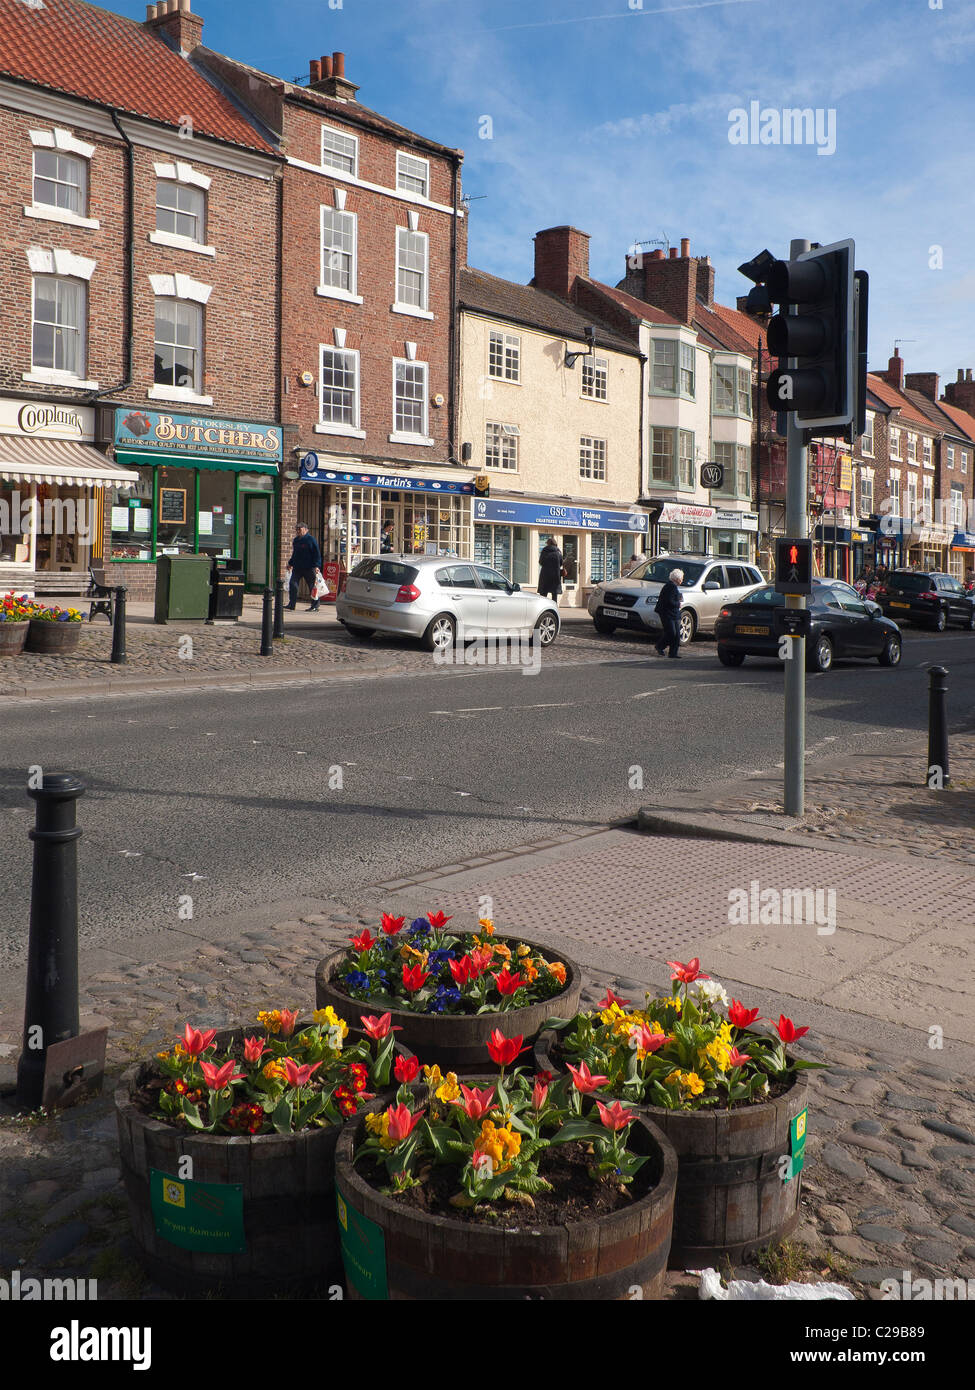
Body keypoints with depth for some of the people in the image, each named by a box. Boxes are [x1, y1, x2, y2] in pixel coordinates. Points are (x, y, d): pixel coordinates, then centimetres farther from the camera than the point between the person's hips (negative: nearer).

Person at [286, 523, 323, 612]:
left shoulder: (311, 539, -6)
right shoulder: (296, 540, 14)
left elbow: (317, 554, -9)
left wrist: (317, 566, -17)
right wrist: (290, 563, 21)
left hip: (309, 568, -6)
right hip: (297, 568, 6)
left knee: (312, 587, 2)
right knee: (293, 585, -3)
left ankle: (315, 606, 9)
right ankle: (291, 605, 3)